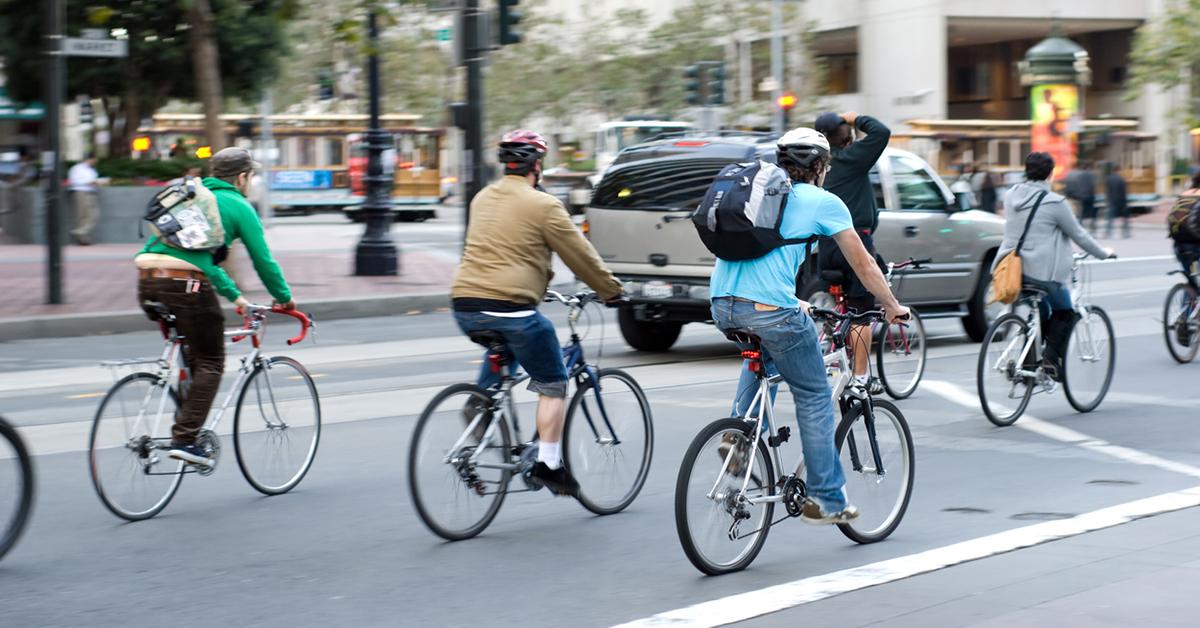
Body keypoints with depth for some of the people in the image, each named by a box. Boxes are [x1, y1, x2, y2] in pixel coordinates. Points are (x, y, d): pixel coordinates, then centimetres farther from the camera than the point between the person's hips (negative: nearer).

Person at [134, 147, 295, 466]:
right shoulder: (238, 207, 8)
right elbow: (263, 260, 7)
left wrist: (234, 295, 41)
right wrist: (284, 297, 23)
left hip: (147, 280, 7)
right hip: (185, 284, -7)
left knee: (190, 353, 24)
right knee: (210, 362, 4)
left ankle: (186, 425, 20)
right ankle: (184, 439, -6)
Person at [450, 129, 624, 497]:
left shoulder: (483, 198, 17)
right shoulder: (542, 205, -4)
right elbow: (579, 254, 1)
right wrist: (611, 290, 16)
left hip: (464, 306, 7)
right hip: (510, 306, -7)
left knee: (501, 350, 37)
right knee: (552, 386, 8)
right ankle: (548, 464, 2)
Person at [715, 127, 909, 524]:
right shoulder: (824, 202, 9)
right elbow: (863, 265, 16)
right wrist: (893, 307, 30)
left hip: (722, 306, 6)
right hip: (769, 308, -6)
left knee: (764, 350, 38)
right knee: (814, 398, 11)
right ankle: (826, 499, 12)